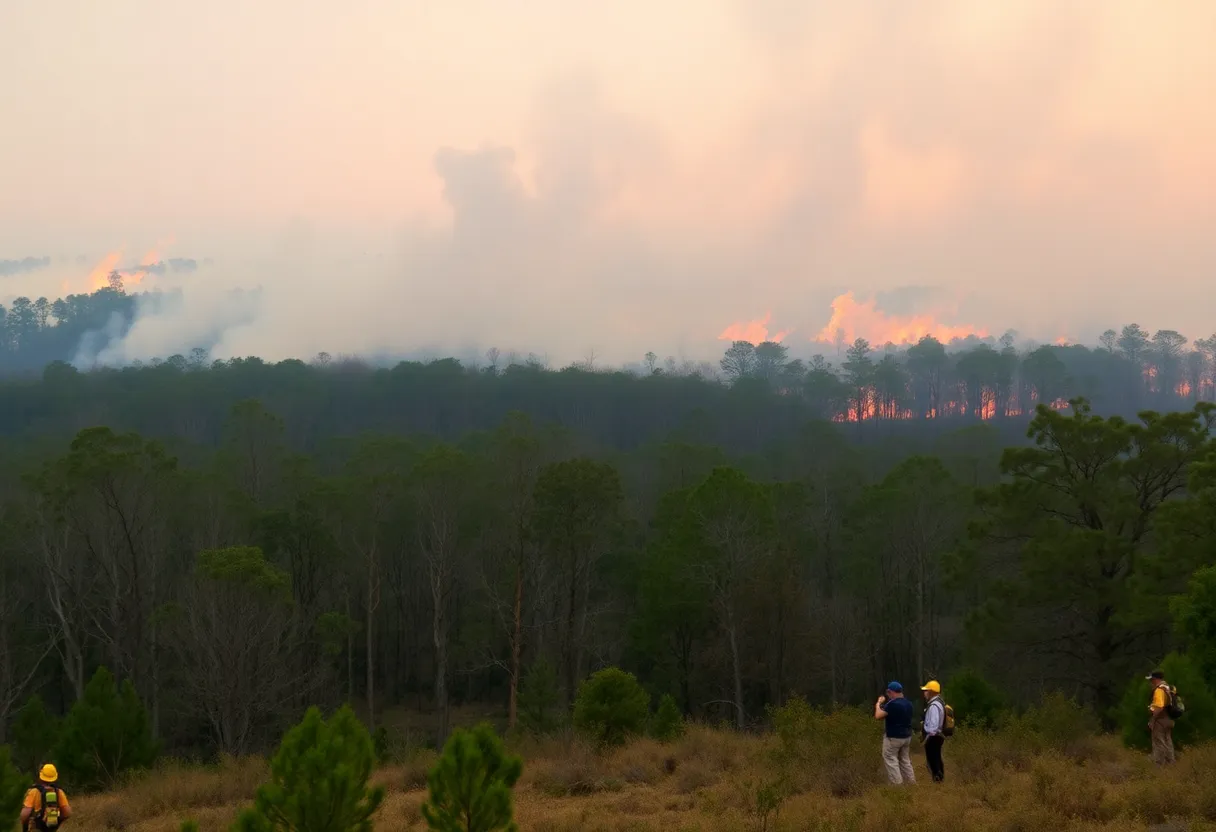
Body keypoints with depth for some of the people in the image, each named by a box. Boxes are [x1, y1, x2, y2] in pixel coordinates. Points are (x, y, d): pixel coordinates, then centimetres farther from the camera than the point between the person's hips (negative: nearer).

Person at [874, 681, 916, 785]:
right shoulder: (908, 704, 7)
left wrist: (878, 704, -4)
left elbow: (878, 716, -20)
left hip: (893, 737, -8)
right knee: (905, 760, 17)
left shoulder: (892, 704, -20)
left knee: (891, 760, 0)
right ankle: (911, 782, 17)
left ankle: (897, 783, -6)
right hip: (907, 736, 8)